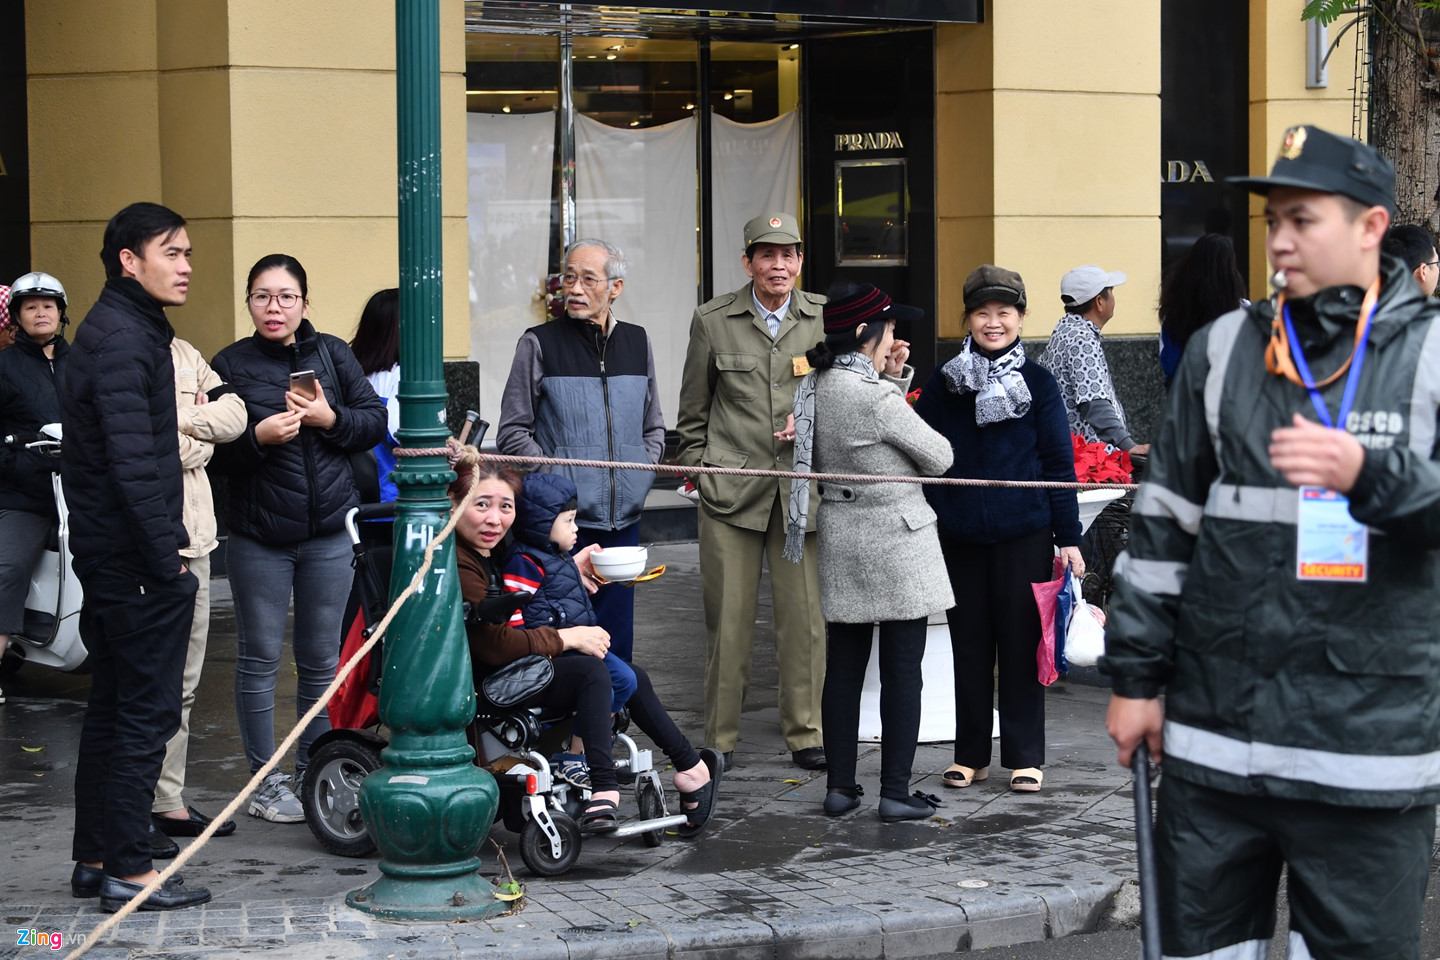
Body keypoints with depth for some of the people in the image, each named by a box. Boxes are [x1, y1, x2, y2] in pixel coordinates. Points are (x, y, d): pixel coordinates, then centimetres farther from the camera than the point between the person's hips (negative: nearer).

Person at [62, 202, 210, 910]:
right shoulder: (124, 338, -16)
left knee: (113, 708, 15)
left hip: (108, 555, 11)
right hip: (136, 559, -11)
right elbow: (132, 463, -23)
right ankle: (128, 871, -2)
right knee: (147, 712, -6)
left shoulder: (116, 329, 17)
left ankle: (94, 860, 21)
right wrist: (167, 562, -21)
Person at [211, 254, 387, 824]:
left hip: (328, 533, 3)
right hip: (258, 535, -2)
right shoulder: (231, 364, -1)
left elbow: (376, 421, 6)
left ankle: (313, 774, 20)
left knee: (321, 658, 9)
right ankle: (265, 781, 10)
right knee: (259, 657, 1)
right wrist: (258, 436, -21)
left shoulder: (332, 354, 7)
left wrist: (329, 418, -11)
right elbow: (212, 449, -4)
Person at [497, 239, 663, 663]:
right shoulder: (539, 344, -2)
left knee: (616, 636, 9)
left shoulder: (637, 342, 10)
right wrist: (556, 478, -10)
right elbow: (512, 433, -2)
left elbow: (653, 426, 21)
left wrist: (642, 471, 5)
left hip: (622, 516, 4)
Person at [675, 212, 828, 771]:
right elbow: (693, 410, 12)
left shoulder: (826, 317, 7)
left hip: (802, 484, 1)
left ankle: (806, 733, 12)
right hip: (731, 487, -1)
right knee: (728, 616, 1)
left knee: (805, 614, 0)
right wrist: (697, 466, 7)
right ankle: (719, 738, 11)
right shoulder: (713, 320, 6)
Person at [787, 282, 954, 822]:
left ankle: (840, 786, 15)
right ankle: (896, 792, 3)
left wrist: (893, 377, 8)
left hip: (840, 542, 8)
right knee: (902, 669, 0)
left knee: (843, 665, 12)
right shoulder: (874, 394, -20)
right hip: (896, 537, -8)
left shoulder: (814, 387, 4)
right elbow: (938, 457, -9)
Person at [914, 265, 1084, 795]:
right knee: (969, 646, 8)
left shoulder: (1037, 383, 2)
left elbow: (1059, 463, 1)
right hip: (959, 535, 2)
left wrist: (1068, 538, -3)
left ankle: (1024, 757, 11)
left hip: (1023, 534, -2)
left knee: (1020, 644, 3)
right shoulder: (943, 383, 5)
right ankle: (970, 754, 18)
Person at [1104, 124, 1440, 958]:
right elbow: (1165, 521, 12)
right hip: (1214, 742, 3)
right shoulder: (1223, 351, 9)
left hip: (1370, 757, -3)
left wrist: (1371, 476, -27)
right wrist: (1136, 677, 11)